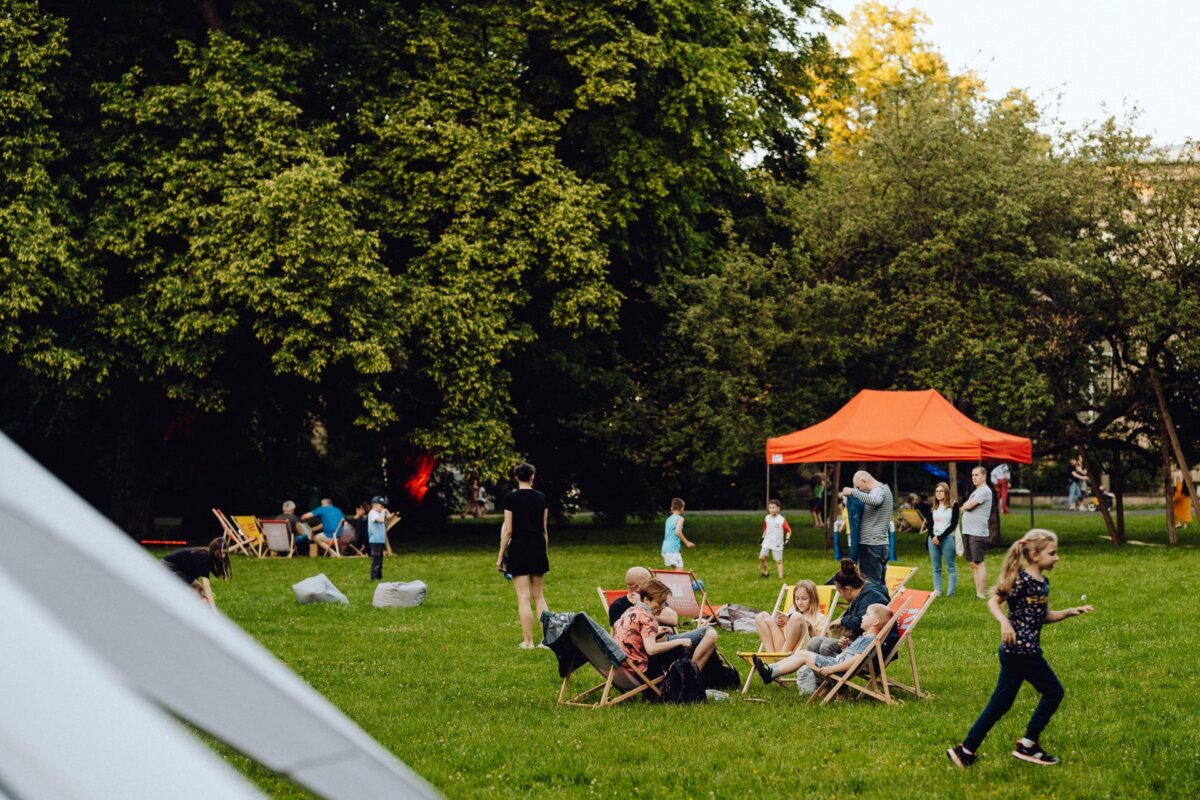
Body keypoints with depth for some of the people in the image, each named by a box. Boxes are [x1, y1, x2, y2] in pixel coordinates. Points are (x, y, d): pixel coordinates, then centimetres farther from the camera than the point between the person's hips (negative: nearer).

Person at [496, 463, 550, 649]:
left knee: (523, 598, -1)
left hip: (519, 548, -4)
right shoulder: (541, 498, 5)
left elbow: (508, 530, -8)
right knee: (539, 596, 13)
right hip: (538, 549, 4)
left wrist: (501, 555, -1)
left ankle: (528, 641, -1)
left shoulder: (511, 498, -7)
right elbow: (545, 529, 8)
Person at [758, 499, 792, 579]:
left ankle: (781, 578, 4)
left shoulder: (782, 520, -12)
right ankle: (765, 573, 17)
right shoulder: (767, 518, 1)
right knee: (761, 557, -4)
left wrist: (787, 539, -17)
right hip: (767, 542, 4)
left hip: (777, 544, -4)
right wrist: (763, 537, 15)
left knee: (779, 561, 0)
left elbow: (789, 530, -5)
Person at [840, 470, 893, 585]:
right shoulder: (882, 489, 19)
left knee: (871, 583, -10)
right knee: (879, 583, 13)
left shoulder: (878, 490, -14)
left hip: (872, 545, -10)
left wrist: (853, 492, -32)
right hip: (881, 544, 10)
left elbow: (874, 500, -36)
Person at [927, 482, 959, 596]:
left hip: (947, 538, -5)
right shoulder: (933, 508, 15)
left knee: (950, 566, -4)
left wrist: (940, 537, -12)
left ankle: (950, 592, -4)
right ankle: (937, 591, 7)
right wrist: (933, 537, -7)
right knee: (936, 568, 5)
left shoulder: (953, 506, -1)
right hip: (933, 539, 5)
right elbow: (930, 525, 12)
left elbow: (953, 525, -8)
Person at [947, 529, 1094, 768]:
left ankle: (966, 749, 11)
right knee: (1053, 692, 2)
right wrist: (1004, 622, -31)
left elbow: (1044, 616, 22)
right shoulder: (1022, 580, -14)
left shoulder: (1043, 582, 13)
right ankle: (1027, 744, 8)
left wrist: (1069, 612, 12)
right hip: (1022, 648, -9)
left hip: (1014, 651, 9)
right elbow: (993, 602, -15)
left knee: (1001, 703, 10)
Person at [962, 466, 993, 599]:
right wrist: (964, 508, 0)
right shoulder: (976, 492, 21)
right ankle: (978, 592, 15)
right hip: (968, 532, 10)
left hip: (978, 533, -10)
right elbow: (966, 506, 21)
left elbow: (968, 506, -16)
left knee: (978, 563, -9)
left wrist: (961, 508, 3)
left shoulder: (984, 491, -10)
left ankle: (982, 594, -8)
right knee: (972, 563, 11)